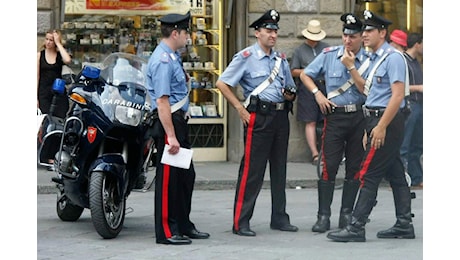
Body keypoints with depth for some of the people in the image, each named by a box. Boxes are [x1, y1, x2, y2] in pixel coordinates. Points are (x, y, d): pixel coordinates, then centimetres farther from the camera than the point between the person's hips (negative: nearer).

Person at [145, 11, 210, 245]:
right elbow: (162, 101, -23)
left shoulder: (172, 56, 13)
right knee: (168, 178, -3)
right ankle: (166, 232, 4)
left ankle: (184, 225, 27)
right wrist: (171, 137, -25)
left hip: (179, 121, 10)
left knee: (186, 175, 16)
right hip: (168, 122, -10)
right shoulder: (163, 60, -18)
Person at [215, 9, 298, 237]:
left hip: (281, 116, 7)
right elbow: (222, 83, -8)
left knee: (279, 169, 11)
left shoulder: (281, 60, 16)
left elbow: (290, 90, 25)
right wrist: (241, 109, -11)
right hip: (259, 117, -7)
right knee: (252, 170, -8)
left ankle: (279, 218, 19)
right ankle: (240, 222, -5)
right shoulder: (246, 57, -4)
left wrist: (290, 95, 0)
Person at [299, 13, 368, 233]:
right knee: (329, 166, -5)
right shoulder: (328, 55, 2)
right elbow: (305, 75, 12)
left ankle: (347, 214, 16)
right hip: (335, 115, 0)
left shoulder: (368, 60, -3)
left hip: (360, 117, 0)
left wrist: (351, 67, -16)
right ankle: (323, 216, -2)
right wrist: (318, 94, -1)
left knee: (354, 168, 6)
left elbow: (367, 90, -13)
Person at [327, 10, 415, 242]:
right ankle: (404, 225, 16)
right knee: (395, 175, 11)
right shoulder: (374, 59, 17)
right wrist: (369, 130, 19)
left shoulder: (393, 58, -13)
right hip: (377, 122, 10)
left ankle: (356, 228, -9)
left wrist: (381, 127, -23)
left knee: (369, 175, -10)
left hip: (387, 123, -10)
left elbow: (398, 95, -21)